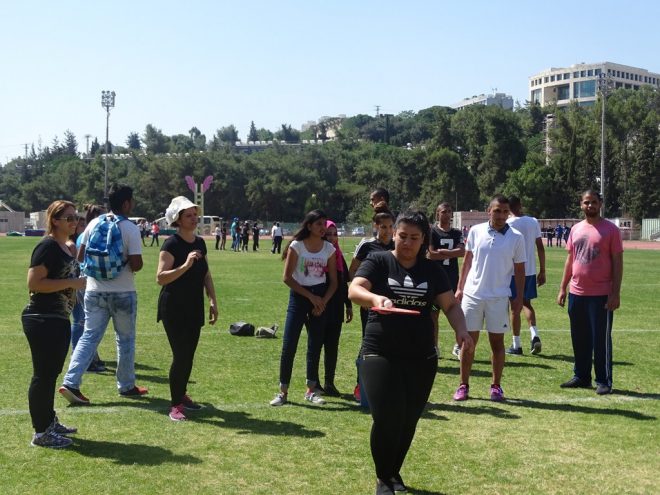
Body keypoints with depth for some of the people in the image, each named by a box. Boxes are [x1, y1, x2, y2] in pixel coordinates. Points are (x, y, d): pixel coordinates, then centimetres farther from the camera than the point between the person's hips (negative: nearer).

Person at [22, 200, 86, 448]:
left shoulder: (66, 248, 13)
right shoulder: (47, 246, -15)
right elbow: (34, 283, -23)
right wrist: (72, 283, -22)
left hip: (59, 320, 10)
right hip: (42, 320, -10)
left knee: (51, 372, 18)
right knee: (43, 374, -3)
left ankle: (49, 421, 29)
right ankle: (41, 433, 4)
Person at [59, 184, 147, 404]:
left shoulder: (94, 223, 2)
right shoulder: (130, 228, -13)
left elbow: (80, 257, 7)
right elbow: (136, 265, -18)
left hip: (95, 291, 4)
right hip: (122, 293, -4)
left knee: (89, 336, 6)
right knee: (125, 339, 11)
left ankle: (71, 383, -5)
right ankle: (126, 386, 21)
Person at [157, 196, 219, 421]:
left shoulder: (200, 243, 8)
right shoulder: (171, 244, -14)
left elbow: (206, 274, 16)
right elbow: (160, 278, -22)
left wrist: (213, 301, 10)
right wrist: (185, 265, -31)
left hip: (194, 309, 7)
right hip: (174, 309, -7)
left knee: (189, 354, 13)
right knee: (180, 355, -9)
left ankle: (182, 395, 30)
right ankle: (175, 405, 2)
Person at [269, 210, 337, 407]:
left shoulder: (329, 249, 4)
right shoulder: (297, 246, -5)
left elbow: (333, 281, 6)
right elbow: (287, 277, -8)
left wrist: (323, 301, -9)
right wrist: (311, 296, -11)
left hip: (321, 299, 3)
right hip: (298, 296, -3)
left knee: (315, 346, 7)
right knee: (289, 345, -6)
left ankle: (311, 390, 18)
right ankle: (283, 392, 3)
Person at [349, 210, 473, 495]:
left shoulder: (432, 271, 8)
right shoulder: (378, 262, -3)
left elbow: (451, 305, 8)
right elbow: (354, 291, -17)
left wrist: (461, 330, -11)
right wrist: (376, 298, -39)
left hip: (421, 358, 3)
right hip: (380, 354, -3)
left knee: (409, 421, 9)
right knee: (387, 418, -13)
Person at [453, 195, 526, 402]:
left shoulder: (516, 237, -1)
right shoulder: (475, 231, 2)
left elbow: (519, 270, 4)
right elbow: (467, 262, 10)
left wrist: (519, 297, 1)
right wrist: (460, 288, 7)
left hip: (499, 298, -1)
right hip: (472, 294, 1)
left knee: (497, 342, 6)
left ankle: (496, 386, 17)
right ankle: (463, 385, 13)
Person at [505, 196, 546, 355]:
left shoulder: (508, 224, -8)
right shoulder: (534, 222, 4)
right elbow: (540, 247, 4)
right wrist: (542, 271, 10)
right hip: (530, 270, 4)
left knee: (515, 307, 3)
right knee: (526, 303, 20)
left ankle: (516, 345, 8)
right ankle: (534, 335, 1)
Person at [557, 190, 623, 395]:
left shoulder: (610, 229, -5)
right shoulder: (576, 229, 10)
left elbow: (617, 263, -7)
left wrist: (615, 293, -12)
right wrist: (562, 288, 11)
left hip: (601, 295, -5)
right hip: (576, 293, 5)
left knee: (601, 340, 1)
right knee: (579, 339, 12)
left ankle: (604, 381, 9)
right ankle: (581, 377, 24)